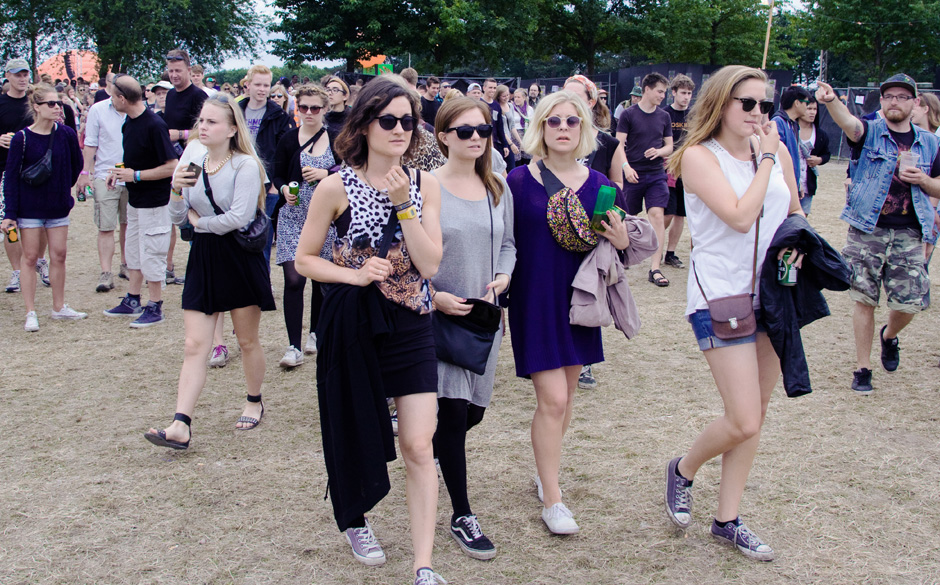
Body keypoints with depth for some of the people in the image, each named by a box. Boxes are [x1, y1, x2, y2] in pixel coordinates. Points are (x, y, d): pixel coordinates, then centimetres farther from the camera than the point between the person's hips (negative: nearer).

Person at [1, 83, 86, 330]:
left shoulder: (66, 134, -4)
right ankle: (31, 313, 8)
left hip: (58, 207, 3)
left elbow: (76, 165, 13)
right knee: (30, 257, 2)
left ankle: (59, 307, 21)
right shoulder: (22, 138, -10)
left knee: (59, 255, 7)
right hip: (29, 207, -3)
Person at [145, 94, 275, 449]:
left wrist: (198, 220, -6)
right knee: (194, 345, -3)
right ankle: (180, 426, -8)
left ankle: (254, 403, 33)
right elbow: (178, 218, 10)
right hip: (203, 259, 5)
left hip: (240, 257, -5)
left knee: (247, 341, 11)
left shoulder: (245, 165, -10)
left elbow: (239, 217, -20)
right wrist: (176, 189, -9)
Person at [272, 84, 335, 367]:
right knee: (293, 279, -10)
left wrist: (325, 174, -13)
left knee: (322, 278, 9)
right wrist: (284, 189, -13)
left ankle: (316, 333, 29)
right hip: (293, 218, -1)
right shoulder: (288, 139, 2)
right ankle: (294, 346, -7)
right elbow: (277, 175, 7)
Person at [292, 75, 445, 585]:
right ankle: (353, 519, 44)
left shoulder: (424, 184, -1)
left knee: (418, 446, -2)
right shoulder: (337, 187, -9)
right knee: (356, 433, 15)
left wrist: (403, 204, -18)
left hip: (410, 327, 2)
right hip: (352, 327, -1)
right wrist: (355, 275, -19)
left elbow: (430, 262, -9)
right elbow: (304, 259, -4)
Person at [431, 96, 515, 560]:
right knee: (454, 409, -5)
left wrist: (502, 276, -3)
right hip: (439, 313, -5)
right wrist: (434, 297, -17)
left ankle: (432, 446, 46)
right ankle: (462, 517, 8)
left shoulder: (498, 190, 7)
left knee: (474, 410, 11)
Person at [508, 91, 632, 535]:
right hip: (535, 302, -4)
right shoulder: (519, 181, -7)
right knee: (552, 399, -7)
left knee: (566, 394, 14)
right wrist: (499, 299, -7)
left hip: (577, 300, 4)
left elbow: (612, 243, 10)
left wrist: (621, 242, -12)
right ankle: (551, 499, 5)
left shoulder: (597, 184, 3)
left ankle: (546, 468, 34)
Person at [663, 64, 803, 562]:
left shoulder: (778, 152, 8)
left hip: (772, 293, 6)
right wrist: (763, 161, -13)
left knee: (755, 417, 11)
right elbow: (740, 217, -21)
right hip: (720, 296, -6)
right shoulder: (699, 156, -10)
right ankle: (683, 470, 20)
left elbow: (795, 212, 21)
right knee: (744, 422, -11)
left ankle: (727, 520, 24)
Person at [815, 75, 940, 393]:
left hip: (909, 234, 2)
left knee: (909, 303, 1)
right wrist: (831, 101, -45)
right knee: (864, 301, 2)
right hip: (867, 229, -2)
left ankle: (889, 335, 35)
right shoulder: (870, 132, 1)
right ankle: (863, 367, 14)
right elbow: (848, 122, -23)